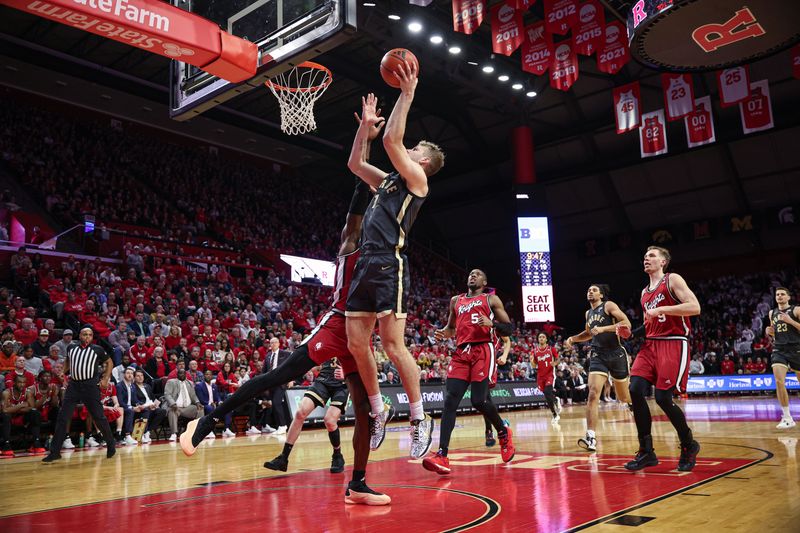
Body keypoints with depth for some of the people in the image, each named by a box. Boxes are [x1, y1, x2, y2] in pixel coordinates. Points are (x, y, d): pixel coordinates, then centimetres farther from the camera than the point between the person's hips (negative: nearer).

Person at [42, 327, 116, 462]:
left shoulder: (97, 349, -1)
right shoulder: (71, 347, 7)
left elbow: (109, 362, 11)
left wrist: (105, 379, 2)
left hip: (90, 386, -3)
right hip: (73, 385, 3)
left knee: (99, 417, 0)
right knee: (62, 417, -2)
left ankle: (111, 445, 16)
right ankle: (55, 452, 6)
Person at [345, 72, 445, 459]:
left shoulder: (415, 178, 2)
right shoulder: (388, 180, 25)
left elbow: (391, 140, -10)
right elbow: (354, 163, 32)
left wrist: (407, 95, -4)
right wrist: (366, 123, 30)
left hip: (390, 265, -8)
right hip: (366, 265, 8)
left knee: (393, 345, -10)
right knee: (357, 345, 6)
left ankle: (420, 419, 2)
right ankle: (377, 411, 20)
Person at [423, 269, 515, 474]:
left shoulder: (491, 299, 11)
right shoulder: (456, 300, 23)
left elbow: (508, 328, 7)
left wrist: (492, 323, -13)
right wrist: (443, 333, 8)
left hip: (483, 351, -4)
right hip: (461, 352, 4)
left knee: (479, 401, -13)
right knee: (450, 401, -11)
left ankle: (503, 432, 18)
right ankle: (442, 456, -16)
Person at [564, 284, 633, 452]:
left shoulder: (609, 306, -4)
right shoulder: (588, 313, 16)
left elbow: (626, 324, -16)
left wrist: (603, 328, -25)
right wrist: (573, 338, 17)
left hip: (616, 354, -4)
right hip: (598, 356, 4)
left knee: (624, 397, 12)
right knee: (593, 394, -17)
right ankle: (591, 437, -22)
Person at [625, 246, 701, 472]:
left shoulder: (672, 280, 0)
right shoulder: (644, 292, 20)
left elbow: (695, 307, -14)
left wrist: (662, 309, -20)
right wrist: (629, 333, 9)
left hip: (673, 344, -7)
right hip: (650, 344, 7)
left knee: (663, 398, -12)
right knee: (635, 390, -11)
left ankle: (689, 445, 13)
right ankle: (646, 452, -2)